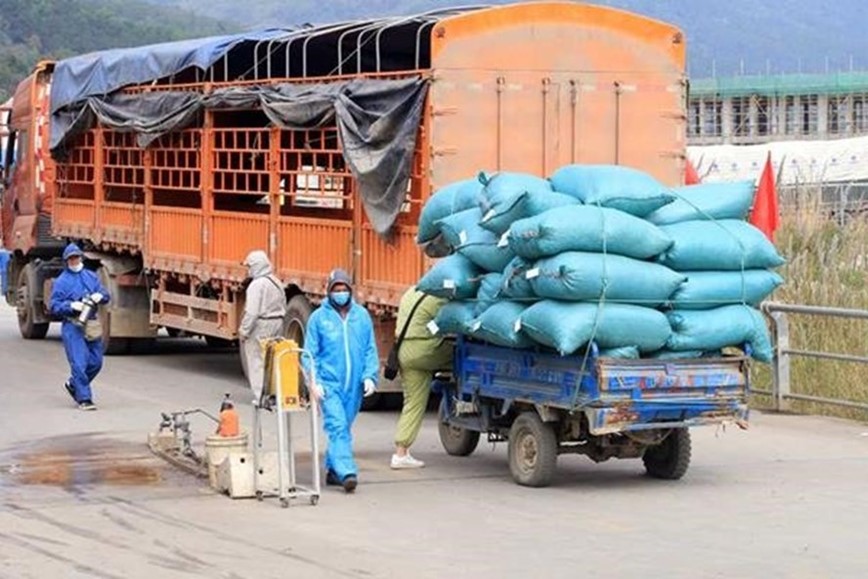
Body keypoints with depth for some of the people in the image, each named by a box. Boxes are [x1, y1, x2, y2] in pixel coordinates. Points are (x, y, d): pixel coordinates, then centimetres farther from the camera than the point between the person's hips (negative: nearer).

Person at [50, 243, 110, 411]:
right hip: (73, 327, -5)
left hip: (92, 326, 5)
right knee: (79, 363, -12)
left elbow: (105, 294, 14)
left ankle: (73, 384, 32)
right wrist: (71, 306, -21)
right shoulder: (61, 281, -1)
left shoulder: (91, 276, 14)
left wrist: (100, 296, -10)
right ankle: (84, 399, -7)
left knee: (95, 362, 10)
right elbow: (54, 306, -5)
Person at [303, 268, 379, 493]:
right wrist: (314, 381, -7)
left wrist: (370, 376, -1)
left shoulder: (362, 316, 6)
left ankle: (333, 469, 24)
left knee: (344, 428, 11)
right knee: (337, 427, -15)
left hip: (354, 385, 3)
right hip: (329, 383, -3)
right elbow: (310, 353, 2)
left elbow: (370, 349, 10)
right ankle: (346, 472, -22)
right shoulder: (319, 318, 0)